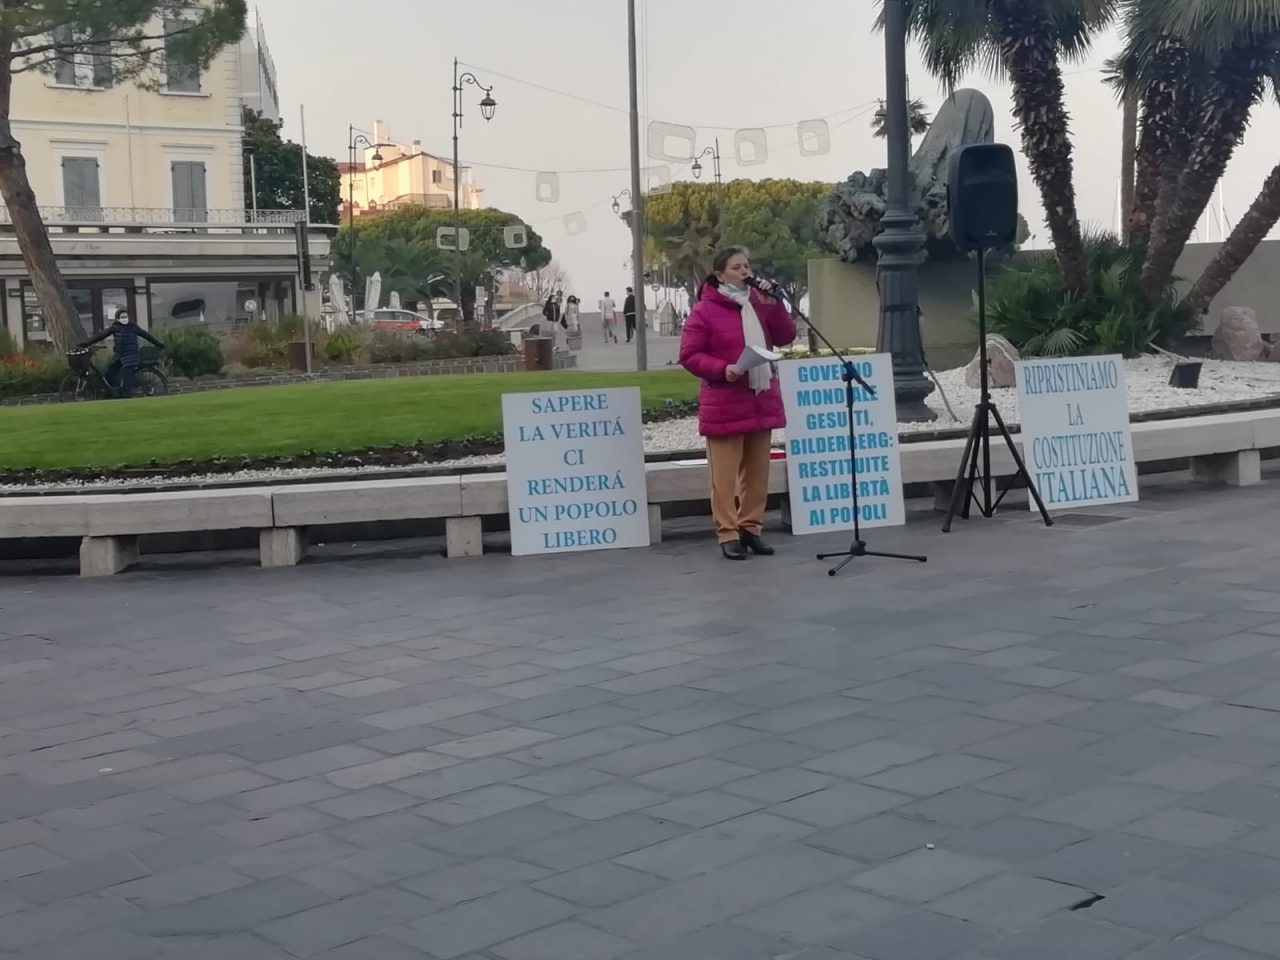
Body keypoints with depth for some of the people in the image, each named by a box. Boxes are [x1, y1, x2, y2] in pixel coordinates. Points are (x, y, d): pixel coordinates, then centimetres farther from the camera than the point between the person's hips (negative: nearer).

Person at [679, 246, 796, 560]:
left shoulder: (759, 303, 10)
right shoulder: (705, 310, -7)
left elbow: (786, 337, 4)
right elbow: (689, 355, -9)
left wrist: (773, 303, -8)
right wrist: (722, 369, -22)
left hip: (761, 399, 6)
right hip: (725, 404, -6)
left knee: (757, 470, 9)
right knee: (725, 472, -4)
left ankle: (751, 527, 18)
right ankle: (728, 533, 1)